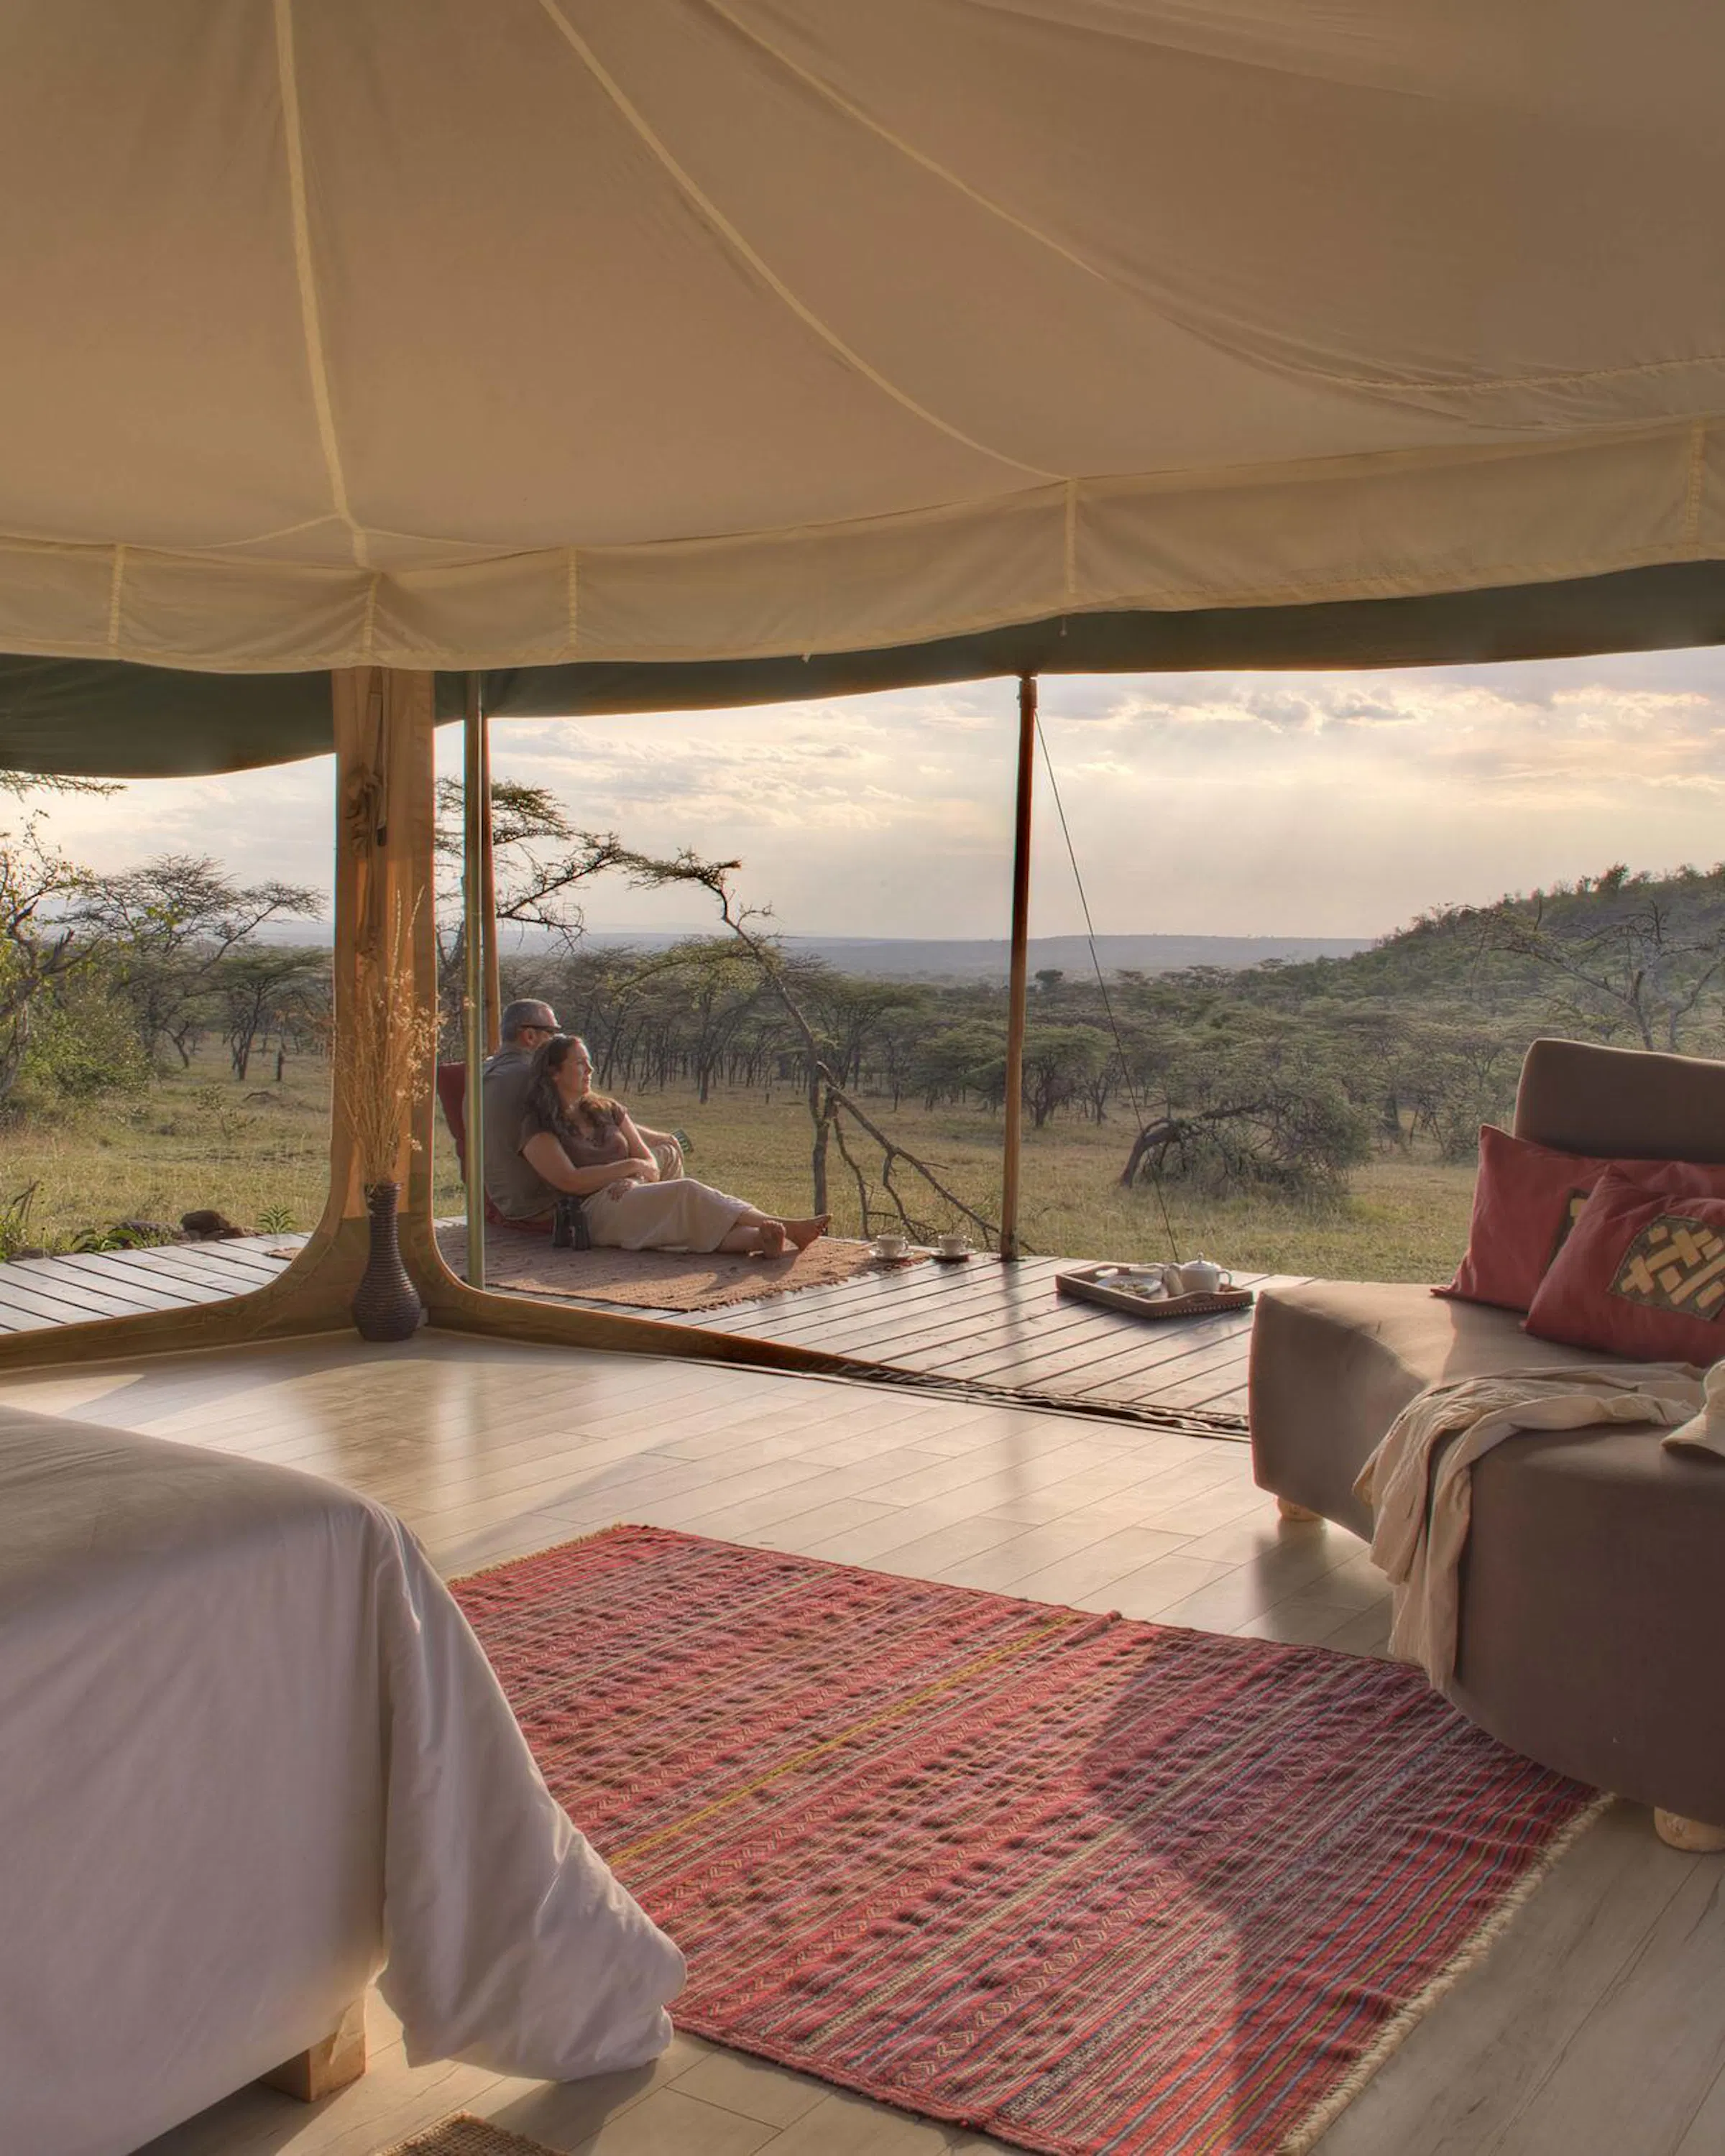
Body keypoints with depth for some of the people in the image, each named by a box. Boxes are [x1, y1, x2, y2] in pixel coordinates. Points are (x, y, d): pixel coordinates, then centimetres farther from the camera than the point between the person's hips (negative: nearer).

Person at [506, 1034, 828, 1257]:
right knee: (687, 1191, -29)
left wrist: (631, 1180, -8)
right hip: (595, 1212, -6)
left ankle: (758, 1238, -56)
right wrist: (630, 1166, -3)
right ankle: (781, 1227, -42)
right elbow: (570, 1181, -10)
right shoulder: (537, 1126, 3)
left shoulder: (608, 1111, 22)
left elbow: (651, 1165, 16)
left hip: (633, 1196, 6)